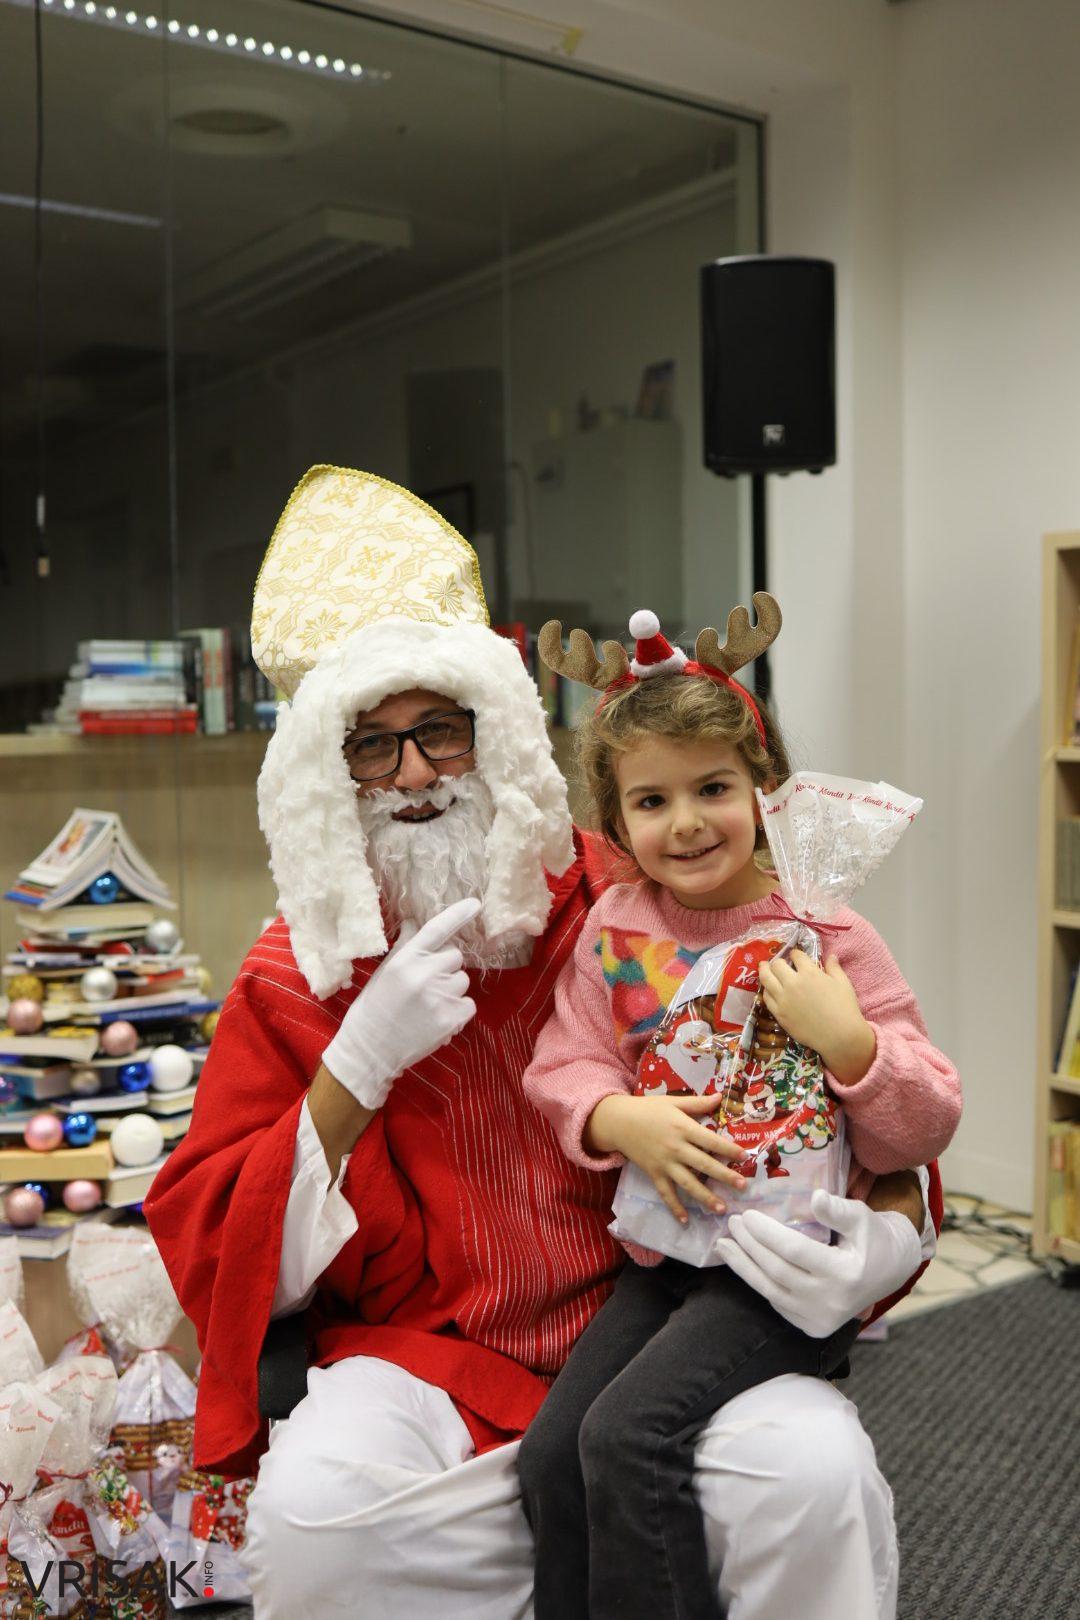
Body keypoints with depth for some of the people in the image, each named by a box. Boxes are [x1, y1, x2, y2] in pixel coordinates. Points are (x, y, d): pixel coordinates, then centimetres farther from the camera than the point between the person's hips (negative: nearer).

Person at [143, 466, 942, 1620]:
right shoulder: (292, 982, 4)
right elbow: (216, 1257, 0)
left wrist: (888, 1231, -12)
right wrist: (360, 1066, -15)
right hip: (426, 1359, 1)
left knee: (815, 1471, -27)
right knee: (314, 1508, -28)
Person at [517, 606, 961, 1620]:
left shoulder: (824, 934, -8)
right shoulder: (615, 928, 2)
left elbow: (929, 1128, -7)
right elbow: (562, 1068, 2)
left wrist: (843, 1039, -24)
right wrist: (624, 1122, -19)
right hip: (665, 1256, 5)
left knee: (627, 1436, -20)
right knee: (549, 1452, -5)